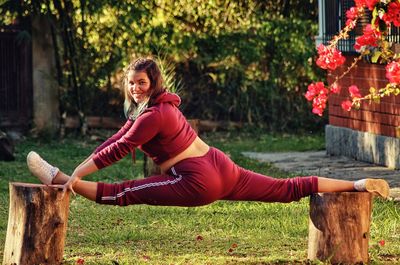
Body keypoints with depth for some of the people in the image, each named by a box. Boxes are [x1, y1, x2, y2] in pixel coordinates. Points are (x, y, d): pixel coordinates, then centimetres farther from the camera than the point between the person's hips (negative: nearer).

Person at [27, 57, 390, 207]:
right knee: (289, 189, 12)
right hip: (220, 167, 9)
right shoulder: (145, 107, 15)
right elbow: (117, 138, 16)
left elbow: (119, 149, -17)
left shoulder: (153, 115, -14)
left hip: (198, 183, -9)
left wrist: (77, 175, -14)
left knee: (124, 193, -10)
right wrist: (83, 166, 12)